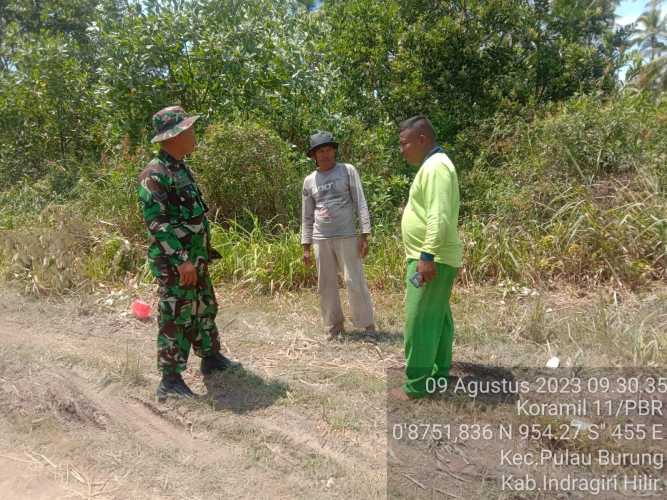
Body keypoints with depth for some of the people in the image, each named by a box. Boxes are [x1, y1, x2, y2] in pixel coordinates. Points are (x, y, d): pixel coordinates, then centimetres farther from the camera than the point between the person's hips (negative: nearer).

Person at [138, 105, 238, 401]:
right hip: (174, 263, -9)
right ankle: (170, 381, 12)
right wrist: (181, 260, -26)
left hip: (196, 260, 9)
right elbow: (156, 222, -23)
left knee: (205, 311, 20)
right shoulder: (155, 174, -18)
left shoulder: (181, 168, 12)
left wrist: (203, 254, 21)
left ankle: (211, 358, 36)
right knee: (175, 320, 0)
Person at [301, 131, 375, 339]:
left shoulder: (347, 171, 2)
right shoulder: (309, 180, 10)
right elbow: (307, 216, 13)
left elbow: (360, 203, -2)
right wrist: (306, 246, 9)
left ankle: (367, 324, 10)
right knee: (326, 285, 8)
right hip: (321, 240, 3)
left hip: (346, 237, -3)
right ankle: (334, 325, 21)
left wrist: (365, 235, -10)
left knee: (355, 282, -3)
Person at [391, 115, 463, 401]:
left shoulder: (435, 166, -16)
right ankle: (439, 373, 28)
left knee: (419, 321, -5)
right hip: (436, 257, 11)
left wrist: (427, 256, -28)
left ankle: (417, 385, 4)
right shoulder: (434, 165, 18)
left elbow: (439, 216, -26)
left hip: (432, 259, -11)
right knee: (438, 318, 17)